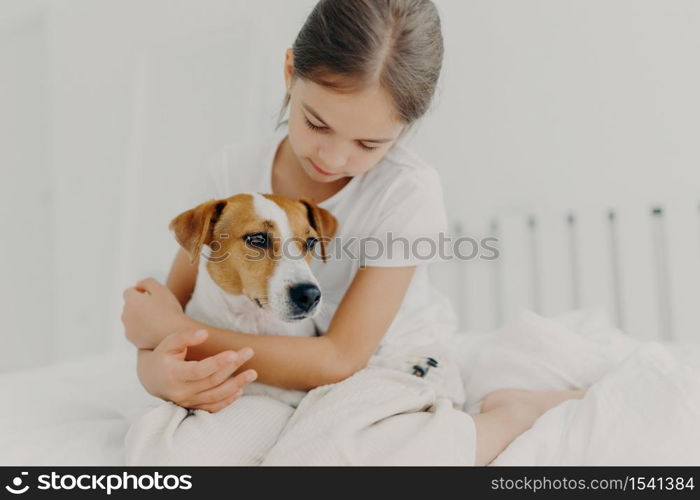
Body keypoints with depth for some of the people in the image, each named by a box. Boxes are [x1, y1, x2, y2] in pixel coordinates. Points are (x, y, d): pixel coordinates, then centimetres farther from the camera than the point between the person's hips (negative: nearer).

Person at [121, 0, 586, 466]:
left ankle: (510, 413, -6)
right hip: (292, 378, 4)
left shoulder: (408, 191, -23)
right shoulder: (235, 174, -9)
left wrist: (174, 329, -21)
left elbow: (341, 359, -23)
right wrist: (157, 366, -29)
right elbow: (170, 306, -4)